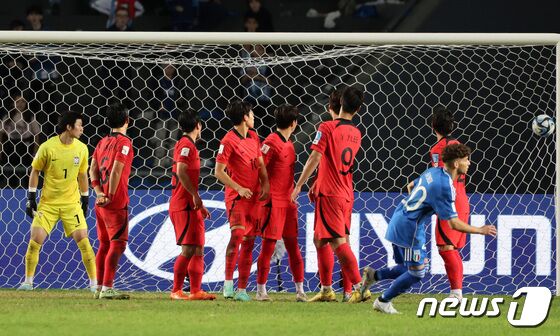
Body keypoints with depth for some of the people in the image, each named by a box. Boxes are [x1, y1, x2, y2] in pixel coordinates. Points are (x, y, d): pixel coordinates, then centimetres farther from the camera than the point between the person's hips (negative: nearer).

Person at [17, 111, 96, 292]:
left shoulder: (81, 149, -1)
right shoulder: (47, 147, -10)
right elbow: (35, 171, 1)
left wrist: (85, 200, 14)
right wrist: (31, 198, -2)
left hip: (72, 203, 1)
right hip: (48, 202, -1)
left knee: (83, 240, -8)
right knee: (35, 239, -7)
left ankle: (94, 283, 0)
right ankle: (28, 282, 8)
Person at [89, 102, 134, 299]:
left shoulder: (103, 142, 14)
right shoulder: (124, 142, -10)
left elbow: (93, 169, 9)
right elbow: (116, 171, -19)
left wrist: (99, 193, 0)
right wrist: (111, 196, -13)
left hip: (101, 203, 8)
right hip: (116, 202, -8)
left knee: (104, 244, 13)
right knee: (117, 244, -7)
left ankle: (100, 288, 15)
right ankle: (107, 288, -14)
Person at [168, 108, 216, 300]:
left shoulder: (188, 145, 21)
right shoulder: (186, 145, -10)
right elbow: (181, 172, -23)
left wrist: (199, 205, 25)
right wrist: (195, 195, -22)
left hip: (191, 207, 10)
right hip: (184, 206, -10)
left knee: (198, 250, 9)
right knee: (188, 250, -11)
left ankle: (196, 291, 8)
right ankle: (176, 291, -10)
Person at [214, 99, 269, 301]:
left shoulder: (253, 137, 13)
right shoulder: (229, 141, -10)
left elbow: (260, 163, 20)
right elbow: (219, 172, -11)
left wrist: (265, 184, 3)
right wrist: (239, 188, -19)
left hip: (254, 196, 7)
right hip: (237, 196, -7)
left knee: (249, 241, 7)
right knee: (237, 233, -24)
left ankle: (242, 289, 10)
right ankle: (228, 281, -22)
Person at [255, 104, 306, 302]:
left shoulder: (289, 144, 16)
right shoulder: (271, 143, -11)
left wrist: (293, 194, 14)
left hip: (288, 202, 8)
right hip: (273, 202, -8)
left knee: (293, 246, 7)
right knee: (268, 246, -4)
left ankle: (300, 290, 9)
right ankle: (261, 291, 1)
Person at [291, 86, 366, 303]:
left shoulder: (327, 128, -11)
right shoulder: (356, 134, 11)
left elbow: (315, 158, -15)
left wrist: (299, 185, -9)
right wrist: (317, 185, 24)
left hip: (329, 194, -7)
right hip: (347, 194, 7)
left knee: (338, 242, -9)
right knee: (320, 240, 16)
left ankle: (359, 287, -17)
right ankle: (326, 290, 18)